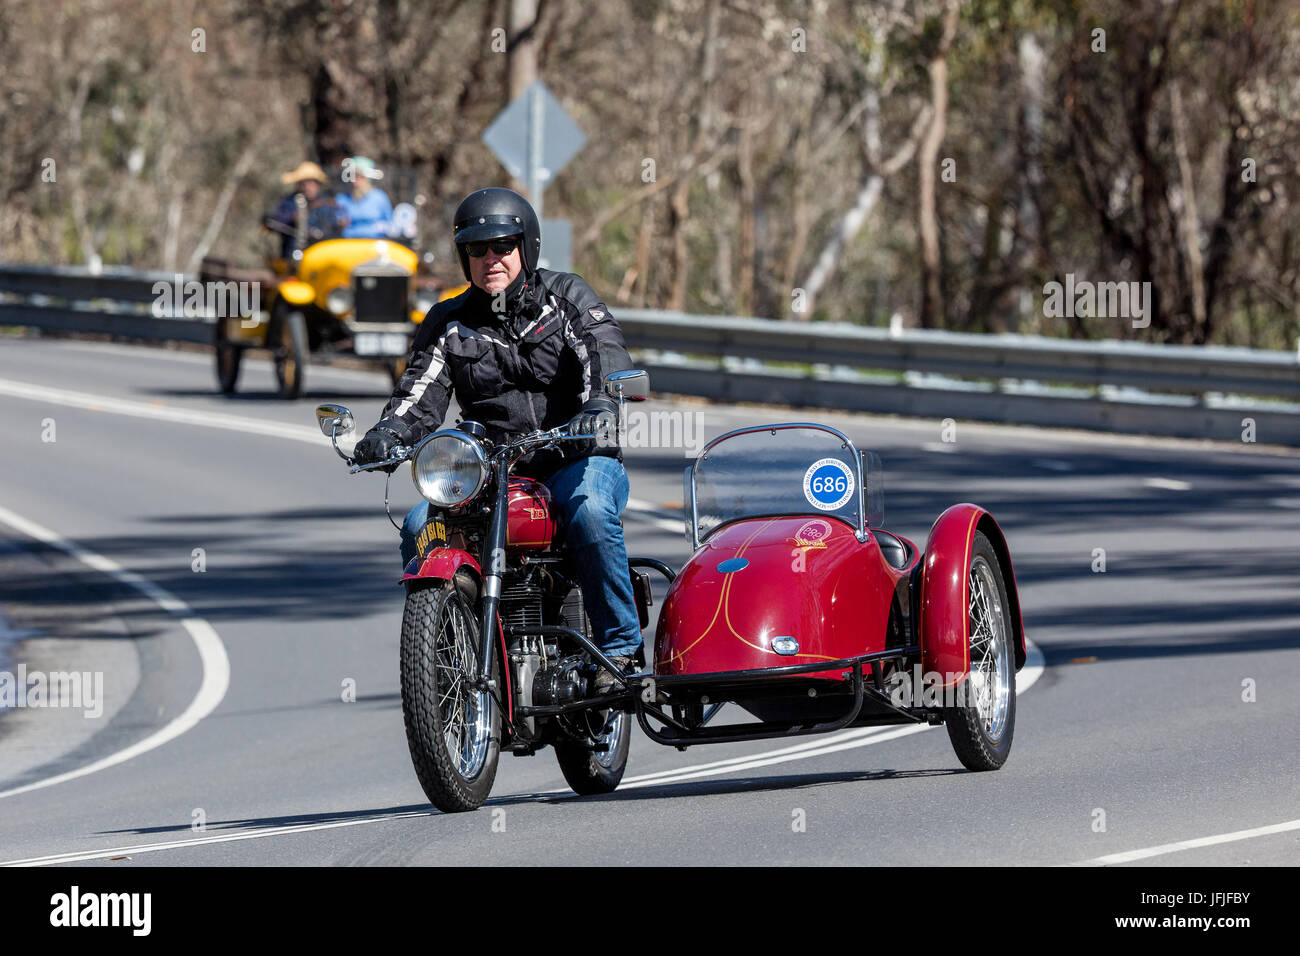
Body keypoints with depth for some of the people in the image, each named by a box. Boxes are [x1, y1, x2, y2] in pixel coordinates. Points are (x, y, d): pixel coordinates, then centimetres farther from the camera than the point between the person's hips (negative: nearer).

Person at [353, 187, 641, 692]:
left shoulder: (566, 297, 3)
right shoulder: (447, 323, 11)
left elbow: (606, 358, -14)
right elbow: (420, 395, -1)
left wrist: (600, 407, -37)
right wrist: (388, 433, -25)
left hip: (577, 460, -3)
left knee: (590, 512, -36)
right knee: (421, 527, -20)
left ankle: (620, 648, -27)